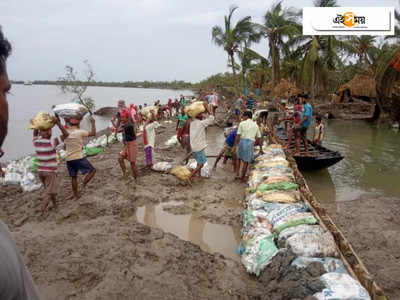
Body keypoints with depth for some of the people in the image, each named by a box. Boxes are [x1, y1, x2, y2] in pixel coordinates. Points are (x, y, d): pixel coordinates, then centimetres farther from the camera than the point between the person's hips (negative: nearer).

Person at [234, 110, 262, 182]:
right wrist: (260, 148, 25)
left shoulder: (242, 123, 3)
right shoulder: (255, 125, 13)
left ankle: (237, 174, 12)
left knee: (239, 158, 22)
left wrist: (235, 145, -1)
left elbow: (238, 136, -4)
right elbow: (259, 138, 17)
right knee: (246, 162, 8)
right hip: (250, 143, 1)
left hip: (242, 142, -1)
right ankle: (242, 178, 13)